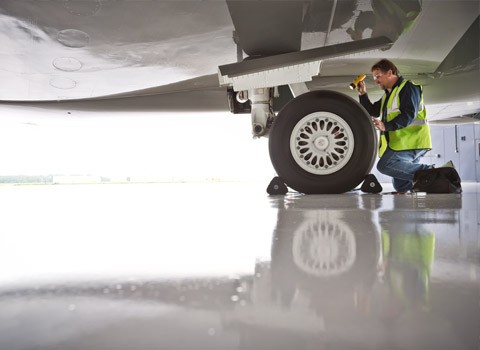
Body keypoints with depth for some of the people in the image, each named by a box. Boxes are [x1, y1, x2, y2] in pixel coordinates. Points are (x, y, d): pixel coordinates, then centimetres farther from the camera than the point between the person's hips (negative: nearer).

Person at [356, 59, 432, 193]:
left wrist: (386, 126, -28)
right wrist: (363, 94, 17)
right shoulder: (388, 95, 24)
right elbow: (372, 112, 28)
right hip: (398, 142, 9)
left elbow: (409, 115, -18)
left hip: (411, 142, -9)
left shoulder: (408, 87, -5)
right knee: (401, 187, 8)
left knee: (385, 165, -29)